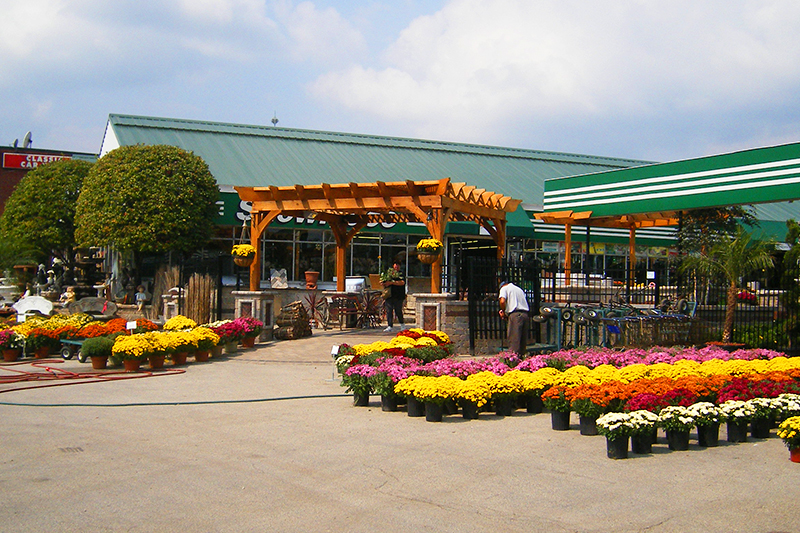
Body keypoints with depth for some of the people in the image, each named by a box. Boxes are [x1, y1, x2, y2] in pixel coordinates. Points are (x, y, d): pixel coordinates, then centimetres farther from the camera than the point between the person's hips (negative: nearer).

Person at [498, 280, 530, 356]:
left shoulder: (504, 288, 9)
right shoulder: (519, 289, 28)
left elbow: (502, 301, -9)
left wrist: (503, 312, 7)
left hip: (515, 315, -6)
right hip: (525, 314, 6)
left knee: (513, 339, -8)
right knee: (523, 340, 11)